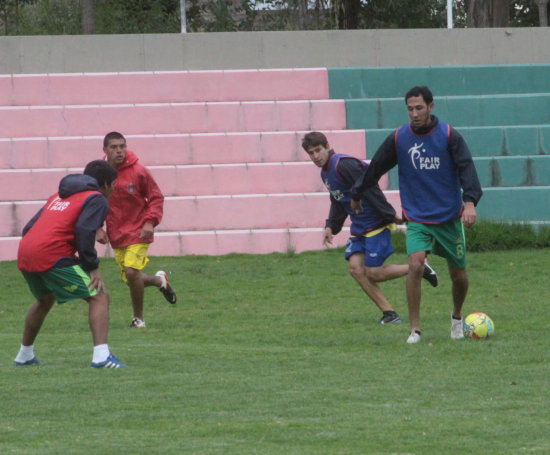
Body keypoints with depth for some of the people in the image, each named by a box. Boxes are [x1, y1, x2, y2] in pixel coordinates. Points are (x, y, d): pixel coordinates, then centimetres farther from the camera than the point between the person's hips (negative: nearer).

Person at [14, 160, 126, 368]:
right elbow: (84, 232, -12)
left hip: (24, 254, 8)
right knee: (99, 297, -4)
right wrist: (93, 268, -8)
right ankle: (101, 355, -22)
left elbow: (29, 228, 24)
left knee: (45, 300, 34)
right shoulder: (97, 199, 5)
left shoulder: (58, 196, 29)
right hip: (53, 256, -8)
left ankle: (24, 355, 43)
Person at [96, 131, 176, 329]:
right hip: (116, 235, 4)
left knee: (132, 272, -20)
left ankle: (138, 318, 0)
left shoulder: (138, 172, -10)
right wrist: (98, 229, -2)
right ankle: (160, 280, 41)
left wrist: (150, 222, -15)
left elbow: (156, 198, -1)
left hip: (138, 232, -4)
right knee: (130, 280, 6)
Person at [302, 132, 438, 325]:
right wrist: (331, 226, 13)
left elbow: (371, 189, -21)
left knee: (373, 274, -9)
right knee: (356, 268, -5)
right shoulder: (326, 172, 11)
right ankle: (389, 313, 0)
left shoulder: (344, 164, -20)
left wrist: (389, 215, -20)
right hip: (358, 229, 9)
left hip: (375, 224, -9)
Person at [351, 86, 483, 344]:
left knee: (458, 274, 9)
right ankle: (414, 329, -15)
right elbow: (375, 168, 12)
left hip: (449, 217, 0)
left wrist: (470, 201, -29)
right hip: (417, 218, 0)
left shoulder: (448, 136, -7)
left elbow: (466, 168, -13)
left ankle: (457, 317, 40)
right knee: (415, 265, -22)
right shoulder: (398, 139, -2)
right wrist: (356, 194, 24)